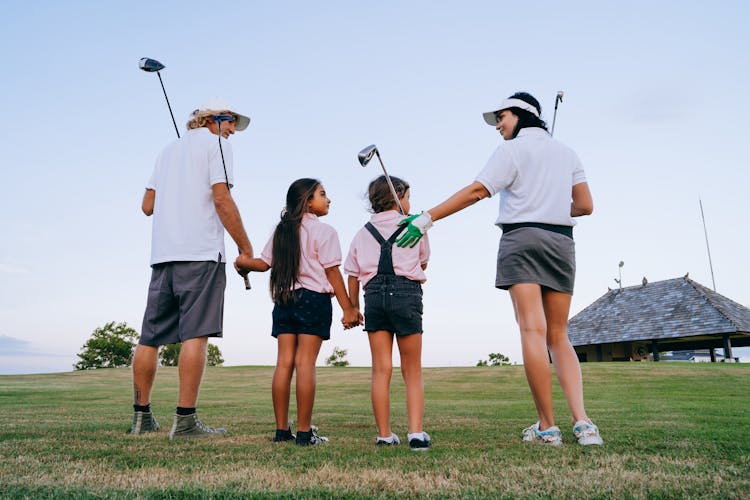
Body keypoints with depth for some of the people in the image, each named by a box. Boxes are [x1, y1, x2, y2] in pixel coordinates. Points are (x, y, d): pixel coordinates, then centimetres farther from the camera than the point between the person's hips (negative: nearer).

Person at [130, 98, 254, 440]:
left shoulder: (169, 149, 25)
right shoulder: (215, 143, 4)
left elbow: (147, 206, 22)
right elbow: (221, 199, -9)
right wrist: (245, 248, -6)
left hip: (162, 253, 8)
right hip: (201, 252, -7)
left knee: (151, 336, 9)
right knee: (196, 334, -10)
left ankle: (141, 416, 17)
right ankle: (185, 421, -11)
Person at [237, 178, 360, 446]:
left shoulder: (281, 230, 13)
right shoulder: (323, 231, -5)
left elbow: (264, 263, 11)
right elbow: (332, 272, -8)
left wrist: (243, 264, 32)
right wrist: (348, 309, -4)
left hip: (284, 300, 6)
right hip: (314, 299, -6)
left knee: (284, 362, 5)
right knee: (305, 363, -5)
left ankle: (282, 429, 10)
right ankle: (304, 432, -1)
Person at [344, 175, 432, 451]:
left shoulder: (364, 231, 14)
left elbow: (353, 274, 11)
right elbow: (423, 263, 18)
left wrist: (353, 309, 18)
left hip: (374, 294, 2)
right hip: (406, 293, -2)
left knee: (381, 369, 6)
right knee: (412, 371, 6)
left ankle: (384, 434, 9)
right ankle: (416, 432, -4)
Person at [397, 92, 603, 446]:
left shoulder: (512, 149, 2)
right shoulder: (566, 152, 19)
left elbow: (476, 192, -9)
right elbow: (585, 206, 15)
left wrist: (427, 218, -10)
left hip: (521, 238, -6)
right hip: (561, 242, 6)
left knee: (532, 330, -10)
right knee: (558, 336, 8)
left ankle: (547, 428, -10)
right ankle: (582, 423, -4)